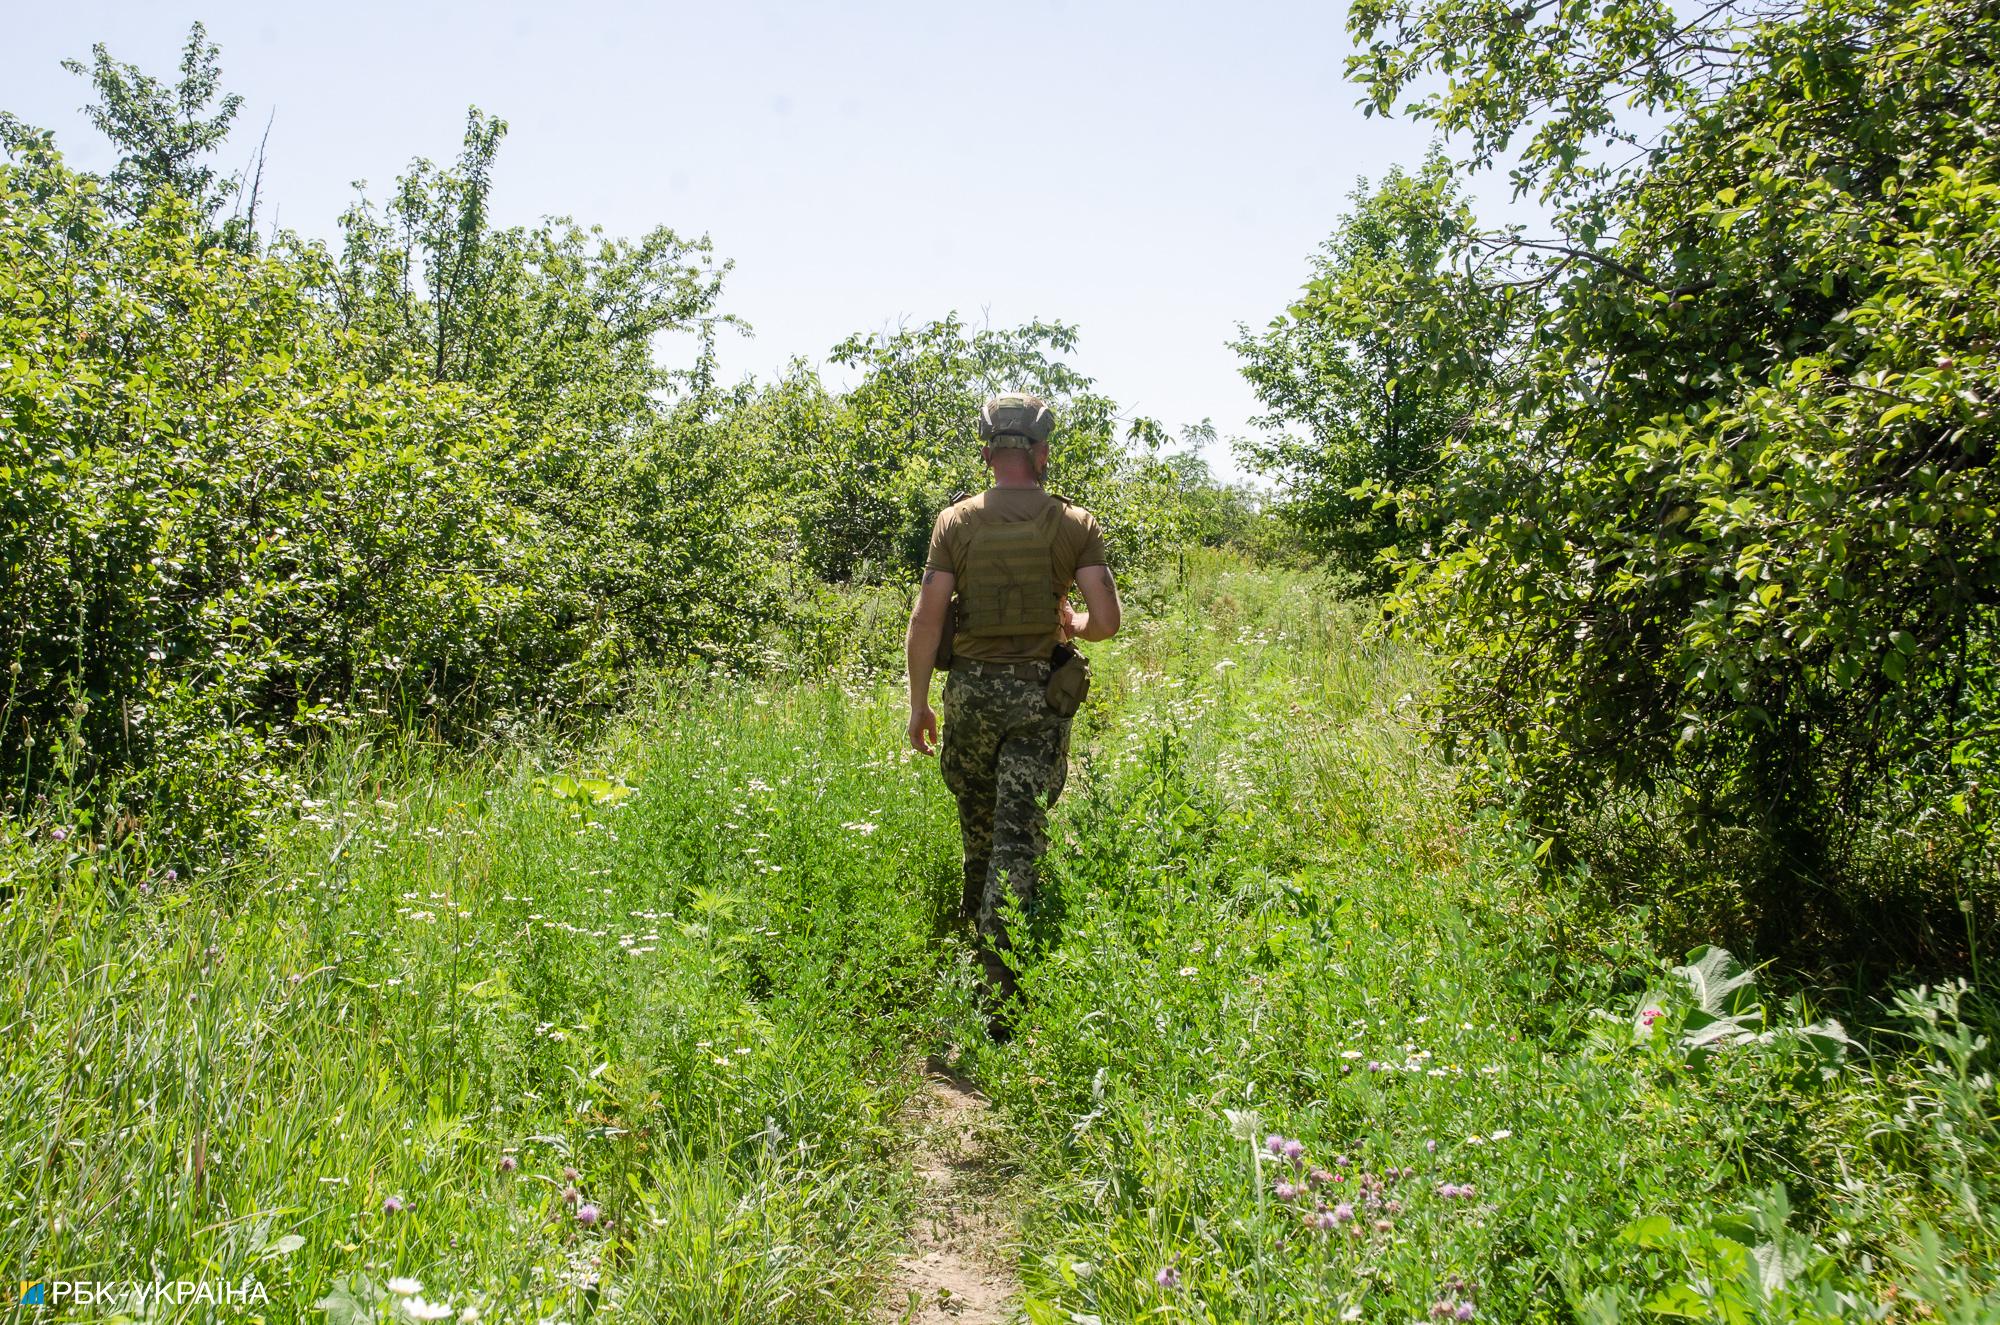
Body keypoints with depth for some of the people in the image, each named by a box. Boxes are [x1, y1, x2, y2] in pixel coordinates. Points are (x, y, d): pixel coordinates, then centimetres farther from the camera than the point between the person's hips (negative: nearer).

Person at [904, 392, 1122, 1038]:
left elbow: (927, 617, -6)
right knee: (1018, 838, -1)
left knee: (978, 827, 21)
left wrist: (918, 702, 2)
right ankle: (997, 994, -4)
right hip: (1039, 696, -1)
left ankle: (974, 932, 40)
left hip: (970, 689, 2)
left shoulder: (956, 521, -1)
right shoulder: (1074, 524, -2)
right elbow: (1107, 619, -9)